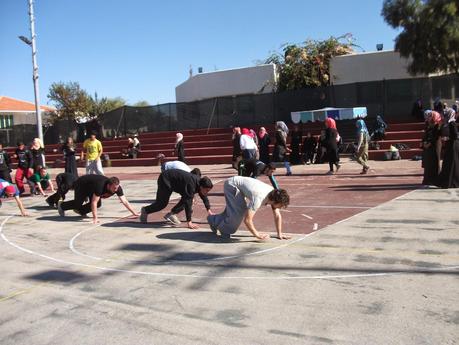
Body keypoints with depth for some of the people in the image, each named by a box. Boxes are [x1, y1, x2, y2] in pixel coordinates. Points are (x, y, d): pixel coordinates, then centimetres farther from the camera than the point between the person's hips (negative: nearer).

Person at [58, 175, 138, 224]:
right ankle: (61, 205, 34)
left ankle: (80, 211, 22)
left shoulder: (117, 188, -28)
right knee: (78, 203, 4)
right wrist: (95, 218, -43)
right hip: (81, 184, -6)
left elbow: (125, 201, -24)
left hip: (91, 184, 6)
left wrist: (134, 213, -29)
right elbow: (94, 202, -42)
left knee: (98, 204, -2)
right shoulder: (100, 186, -46)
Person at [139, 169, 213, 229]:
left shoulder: (200, 182, -13)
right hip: (165, 180, -8)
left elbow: (204, 196, 6)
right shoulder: (191, 185, -38)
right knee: (162, 203, 3)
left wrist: (209, 211, 7)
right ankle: (145, 211, 28)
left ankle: (171, 215, 4)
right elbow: (188, 203, -42)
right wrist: (189, 223, -43)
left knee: (186, 199, -5)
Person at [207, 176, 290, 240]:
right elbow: (247, 220, -37)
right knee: (239, 211, -17)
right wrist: (257, 235, -26)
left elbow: (277, 216, -4)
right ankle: (224, 229, 7)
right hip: (232, 184, -8)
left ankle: (214, 220, 39)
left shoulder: (274, 195, -15)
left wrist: (279, 234, -7)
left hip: (239, 181, 8)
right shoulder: (258, 198, -38)